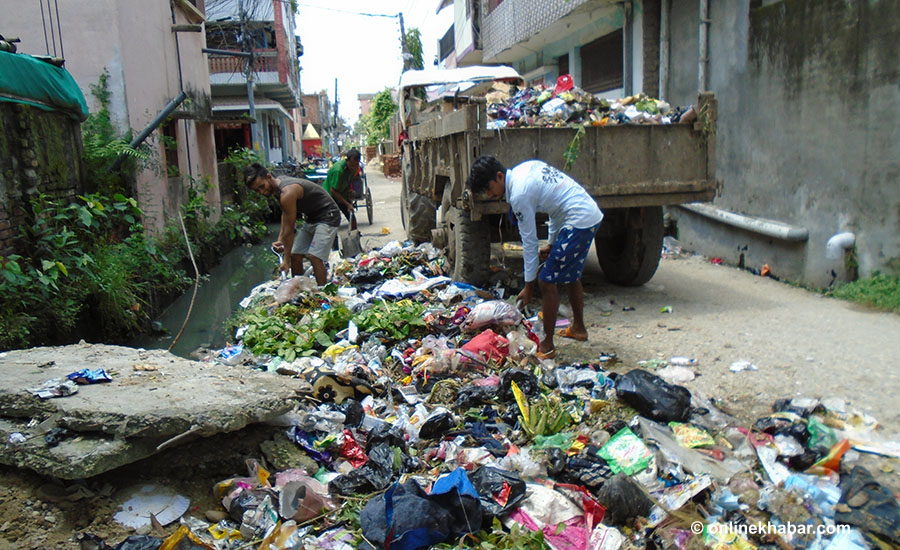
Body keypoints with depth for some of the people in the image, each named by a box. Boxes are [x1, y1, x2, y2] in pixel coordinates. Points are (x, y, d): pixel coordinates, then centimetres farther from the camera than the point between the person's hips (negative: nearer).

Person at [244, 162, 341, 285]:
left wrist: (286, 260, -16)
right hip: (311, 218, 10)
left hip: (327, 216, -10)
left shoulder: (287, 193, -29)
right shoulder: (277, 184, -1)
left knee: (314, 257, -22)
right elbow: (285, 213, 14)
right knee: (295, 256, 6)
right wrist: (280, 239, 4)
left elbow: (289, 230, -23)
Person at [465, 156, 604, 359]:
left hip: (578, 223, -10)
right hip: (592, 214, 10)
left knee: (547, 280, -5)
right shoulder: (526, 168, 10)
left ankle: (547, 346, 2)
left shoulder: (519, 195, -17)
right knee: (572, 275, 25)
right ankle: (578, 328, 42)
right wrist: (552, 243, 22)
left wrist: (528, 286, -5)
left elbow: (529, 242, -13)